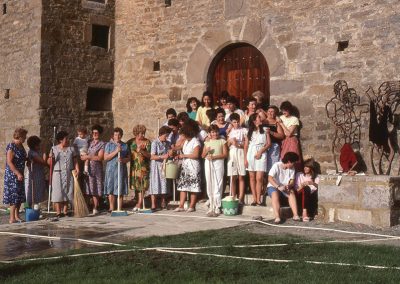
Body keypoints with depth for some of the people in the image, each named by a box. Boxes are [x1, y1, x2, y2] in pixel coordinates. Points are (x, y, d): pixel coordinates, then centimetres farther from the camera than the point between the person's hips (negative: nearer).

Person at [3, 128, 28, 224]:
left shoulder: (20, 146, 11)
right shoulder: (11, 147, -16)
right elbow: (9, 162, -21)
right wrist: (18, 173, -25)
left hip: (19, 174, 9)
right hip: (12, 174, -9)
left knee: (20, 196, 12)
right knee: (14, 195, -8)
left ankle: (17, 216, 21)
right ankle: (12, 218, -4)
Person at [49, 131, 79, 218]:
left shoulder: (71, 149, 10)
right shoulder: (54, 149, 3)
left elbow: (75, 161, 8)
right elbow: (49, 162, 1)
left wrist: (77, 169, -7)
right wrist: (51, 157, -19)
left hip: (69, 174, 3)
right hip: (58, 174, -3)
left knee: (67, 192, 4)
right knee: (58, 192, -5)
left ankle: (65, 211, 12)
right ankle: (58, 212, -3)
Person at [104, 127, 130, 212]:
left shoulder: (125, 145, 11)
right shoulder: (109, 145, 5)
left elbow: (129, 158, 13)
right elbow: (105, 158, -3)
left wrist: (123, 160, -9)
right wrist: (116, 151, -13)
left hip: (121, 169, 2)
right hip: (111, 169, -2)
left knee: (121, 190, 2)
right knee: (111, 190, -3)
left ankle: (119, 208, 8)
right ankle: (112, 208, 3)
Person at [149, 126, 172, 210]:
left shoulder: (167, 143, 10)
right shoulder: (155, 143, -8)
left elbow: (170, 152, 23)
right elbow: (152, 156, -13)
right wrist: (162, 157, -24)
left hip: (164, 166, 5)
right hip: (156, 166, -5)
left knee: (164, 184, 6)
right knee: (155, 184, -4)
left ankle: (163, 203, 14)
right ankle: (153, 204, 0)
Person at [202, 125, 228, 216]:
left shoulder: (222, 141, 4)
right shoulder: (207, 142, 14)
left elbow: (225, 154, -4)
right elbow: (202, 156, 14)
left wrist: (214, 157, -14)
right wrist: (206, 151, -8)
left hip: (218, 163, -4)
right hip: (208, 163, 4)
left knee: (218, 184, -7)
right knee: (209, 185, 4)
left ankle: (217, 206, -6)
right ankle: (211, 206, 10)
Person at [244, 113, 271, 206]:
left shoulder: (265, 130, 8)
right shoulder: (249, 132, 10)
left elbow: (269, 143, 4)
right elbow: (246, 146, 8)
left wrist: (260, 152, -8)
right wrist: (245, 158, 0)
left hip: (261, 155, -2)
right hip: (250, 154, 2)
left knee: (259, 178, -10)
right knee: (252, 178, 1)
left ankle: (258, 199, -6)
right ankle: (254, 199, 4)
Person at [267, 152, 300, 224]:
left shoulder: (292, 168, 3)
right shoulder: (276, 166, -14)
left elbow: (292, 181, 1)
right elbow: (270, 178, -24)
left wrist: (288, 186, -23)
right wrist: (278, 187, -38)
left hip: (285, 188, 4)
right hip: (273, 186, -4)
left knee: (292, 192, -28)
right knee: (275, 194, -36)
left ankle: (295, 215, -36)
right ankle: (277, 217, -46)